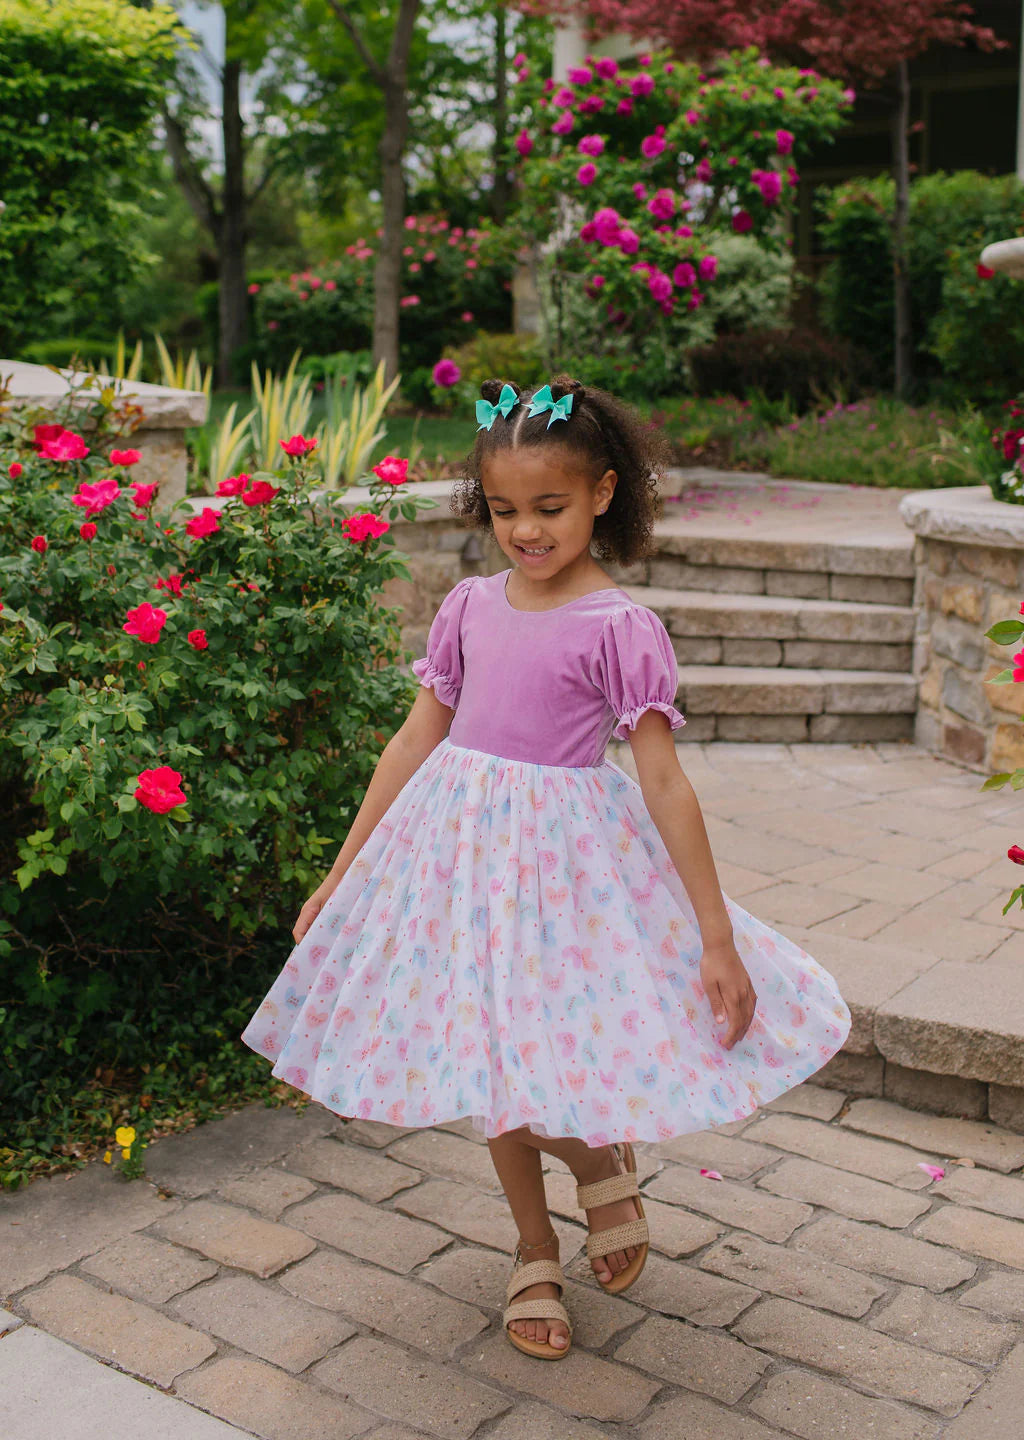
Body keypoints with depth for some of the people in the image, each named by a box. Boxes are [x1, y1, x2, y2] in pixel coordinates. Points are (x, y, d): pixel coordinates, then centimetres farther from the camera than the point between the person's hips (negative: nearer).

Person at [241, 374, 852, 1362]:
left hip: (568, 858, -4)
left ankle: (604, 1159, 31)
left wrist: (718, 938, -13)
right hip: (462, 851, 4)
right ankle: (535, 1251, 35)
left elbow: (664, 782, -12)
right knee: (494, 1063, 14)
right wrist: (341, 873, 8)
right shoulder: (469, 607, 2)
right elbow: (416, 739, 7)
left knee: (552, 1063, -6)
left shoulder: (620, 628, -11)